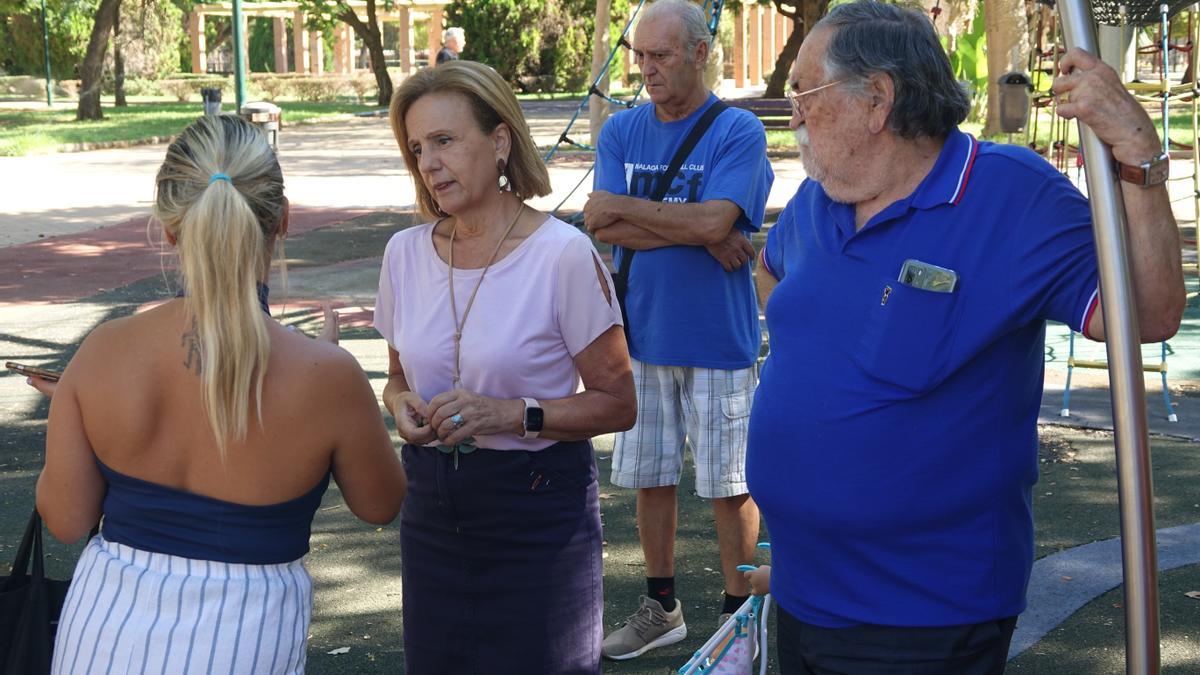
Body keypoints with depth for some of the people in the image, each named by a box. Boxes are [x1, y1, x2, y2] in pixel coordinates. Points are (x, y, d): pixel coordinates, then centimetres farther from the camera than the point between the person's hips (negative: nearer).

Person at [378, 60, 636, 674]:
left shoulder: (564, 254, -14)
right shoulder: (406, 253, 2)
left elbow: (617, 404, -9)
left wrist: (513, 414, -22)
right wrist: (402, 403, -6)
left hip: (539, 512, -5)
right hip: (432, 509, 5)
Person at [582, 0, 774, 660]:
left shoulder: (738, 130, -8)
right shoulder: (621, 131, 5)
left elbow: (714, 220, -22)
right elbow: (605, 227, -8)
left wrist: (623, 206, -11)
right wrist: (698, 233, -16)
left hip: (717, 340, -4)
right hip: (642, 334, 4)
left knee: (730, 484, 4)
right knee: (650, 478, 13)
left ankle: (738, 613, 18)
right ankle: (661, 608, 28)